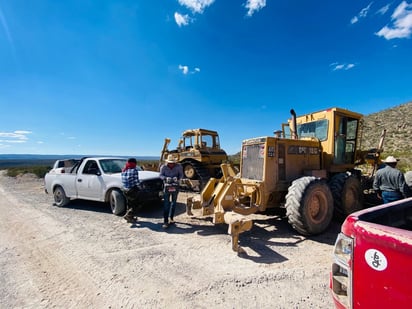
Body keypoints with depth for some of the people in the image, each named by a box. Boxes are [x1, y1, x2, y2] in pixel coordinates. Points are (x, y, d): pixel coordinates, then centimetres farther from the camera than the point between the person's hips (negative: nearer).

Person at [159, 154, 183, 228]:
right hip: (167, 186, -2)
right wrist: (166, 178, -26)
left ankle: (171, 217, 34)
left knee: (173, 203, 15)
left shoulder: (178, 166, -10)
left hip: (175, 186, 2)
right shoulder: (163, 167, -11)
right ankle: (165, 221, -2)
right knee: (166, 204, -6)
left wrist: (177, 178, -25)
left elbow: (181, 174, -3)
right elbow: (161, 175, -4)